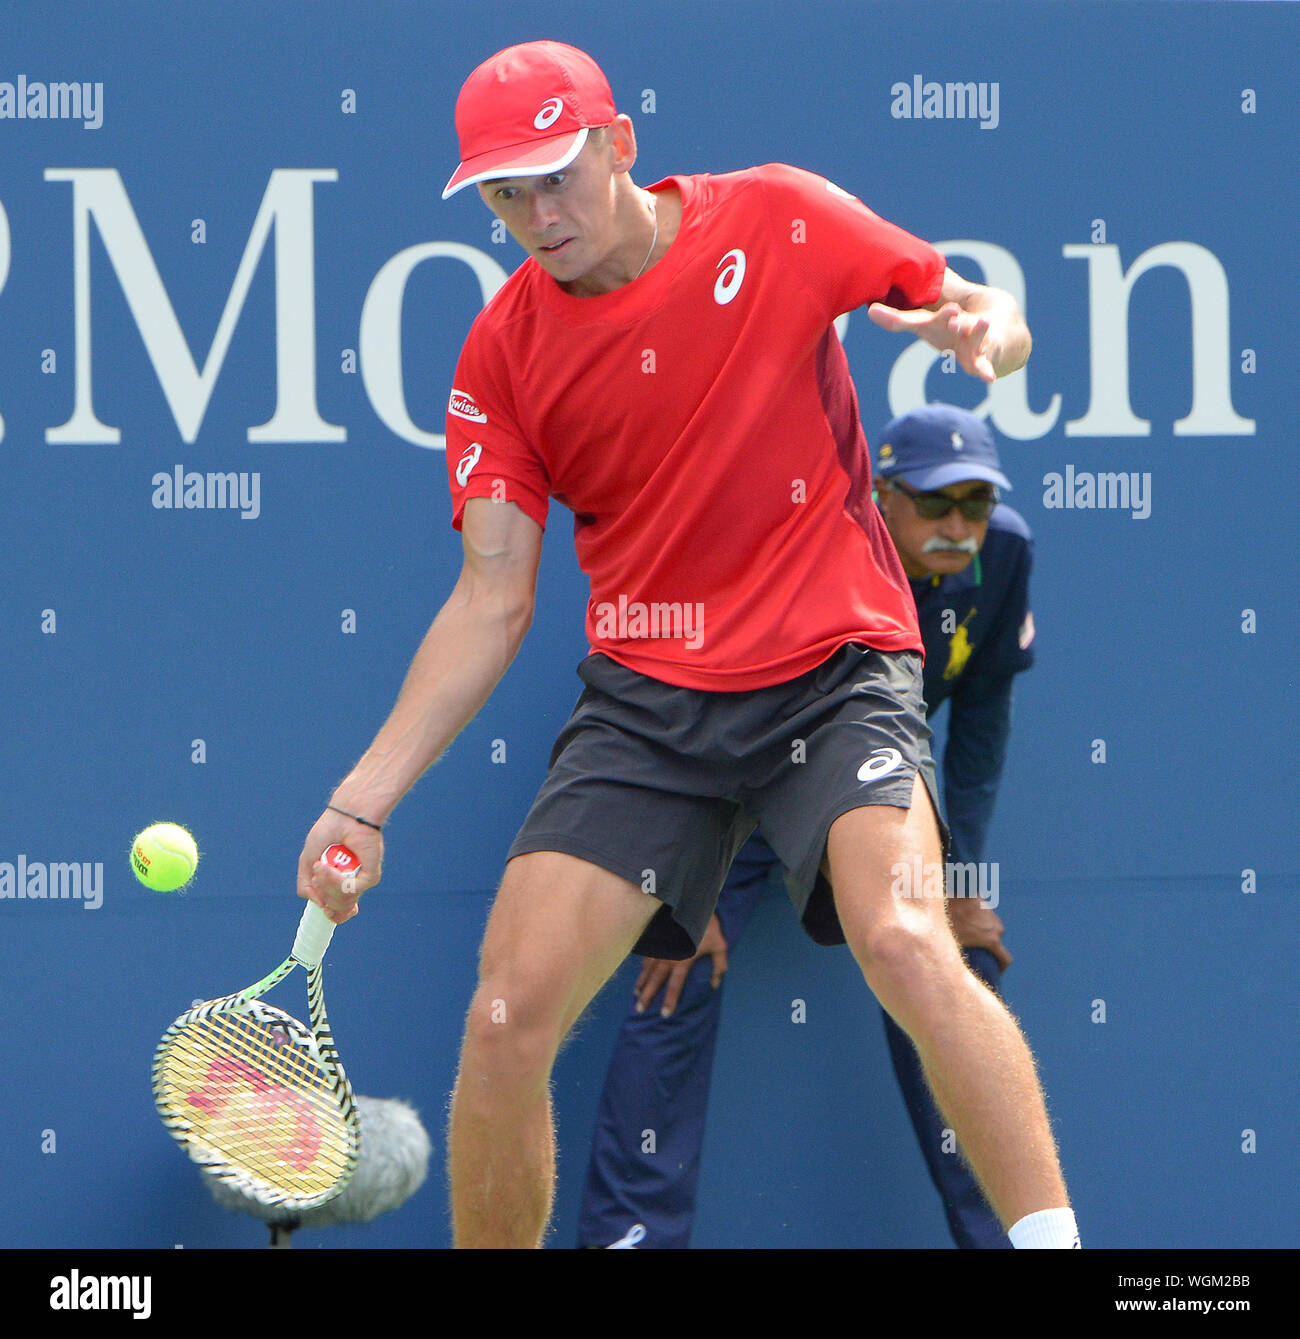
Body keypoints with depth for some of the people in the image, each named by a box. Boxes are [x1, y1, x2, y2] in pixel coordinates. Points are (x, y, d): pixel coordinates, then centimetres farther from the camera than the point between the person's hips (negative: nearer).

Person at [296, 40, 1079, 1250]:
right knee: (507, 1017, -10)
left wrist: (984, 329, -20)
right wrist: (362, 801, -5)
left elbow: (992, 317, 7)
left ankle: (1051, 1240, -21)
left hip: (833, 671, -2)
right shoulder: (503, 352, 3)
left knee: (903, 940, -29)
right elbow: (492, 600, 3)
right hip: (645, 696, 3)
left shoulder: (776, 220, -2)